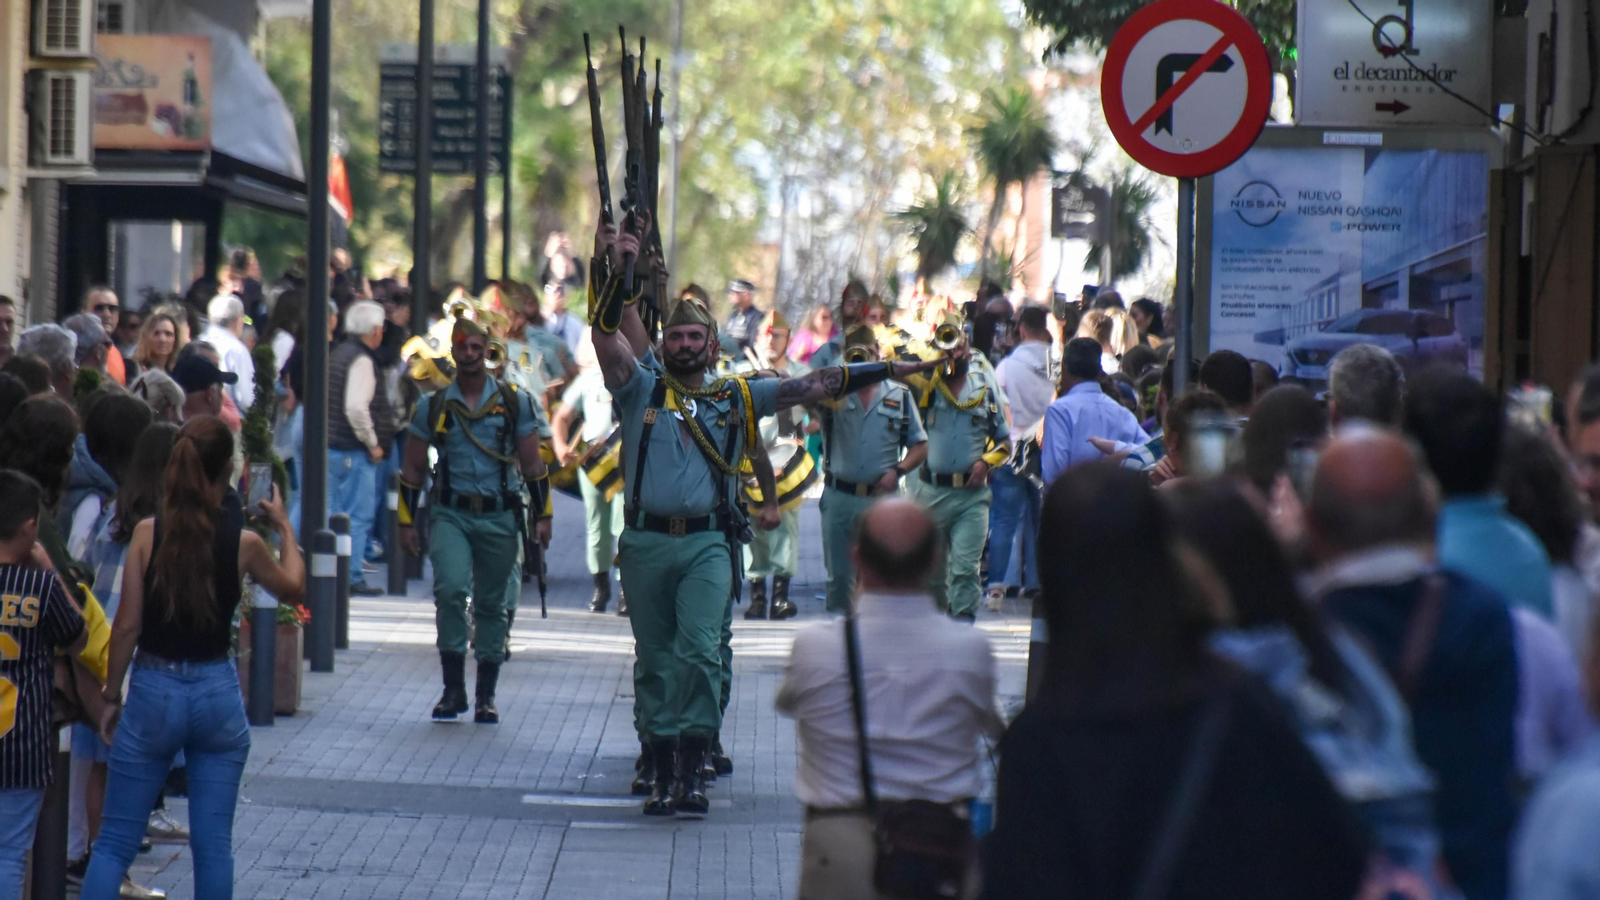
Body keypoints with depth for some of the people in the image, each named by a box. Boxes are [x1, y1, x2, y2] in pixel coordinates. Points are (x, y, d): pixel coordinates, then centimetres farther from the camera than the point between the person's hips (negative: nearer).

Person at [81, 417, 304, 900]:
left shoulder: (147, 533, -8)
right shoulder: (244, 543, -6)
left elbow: (127, 625, -6)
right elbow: (292, 586, 15)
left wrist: (111, 696, 6)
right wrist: (284, 526, 30)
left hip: (153, 692, 0)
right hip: (218, 694, 1)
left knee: (114, 842, 4)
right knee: (213, 844, 8)